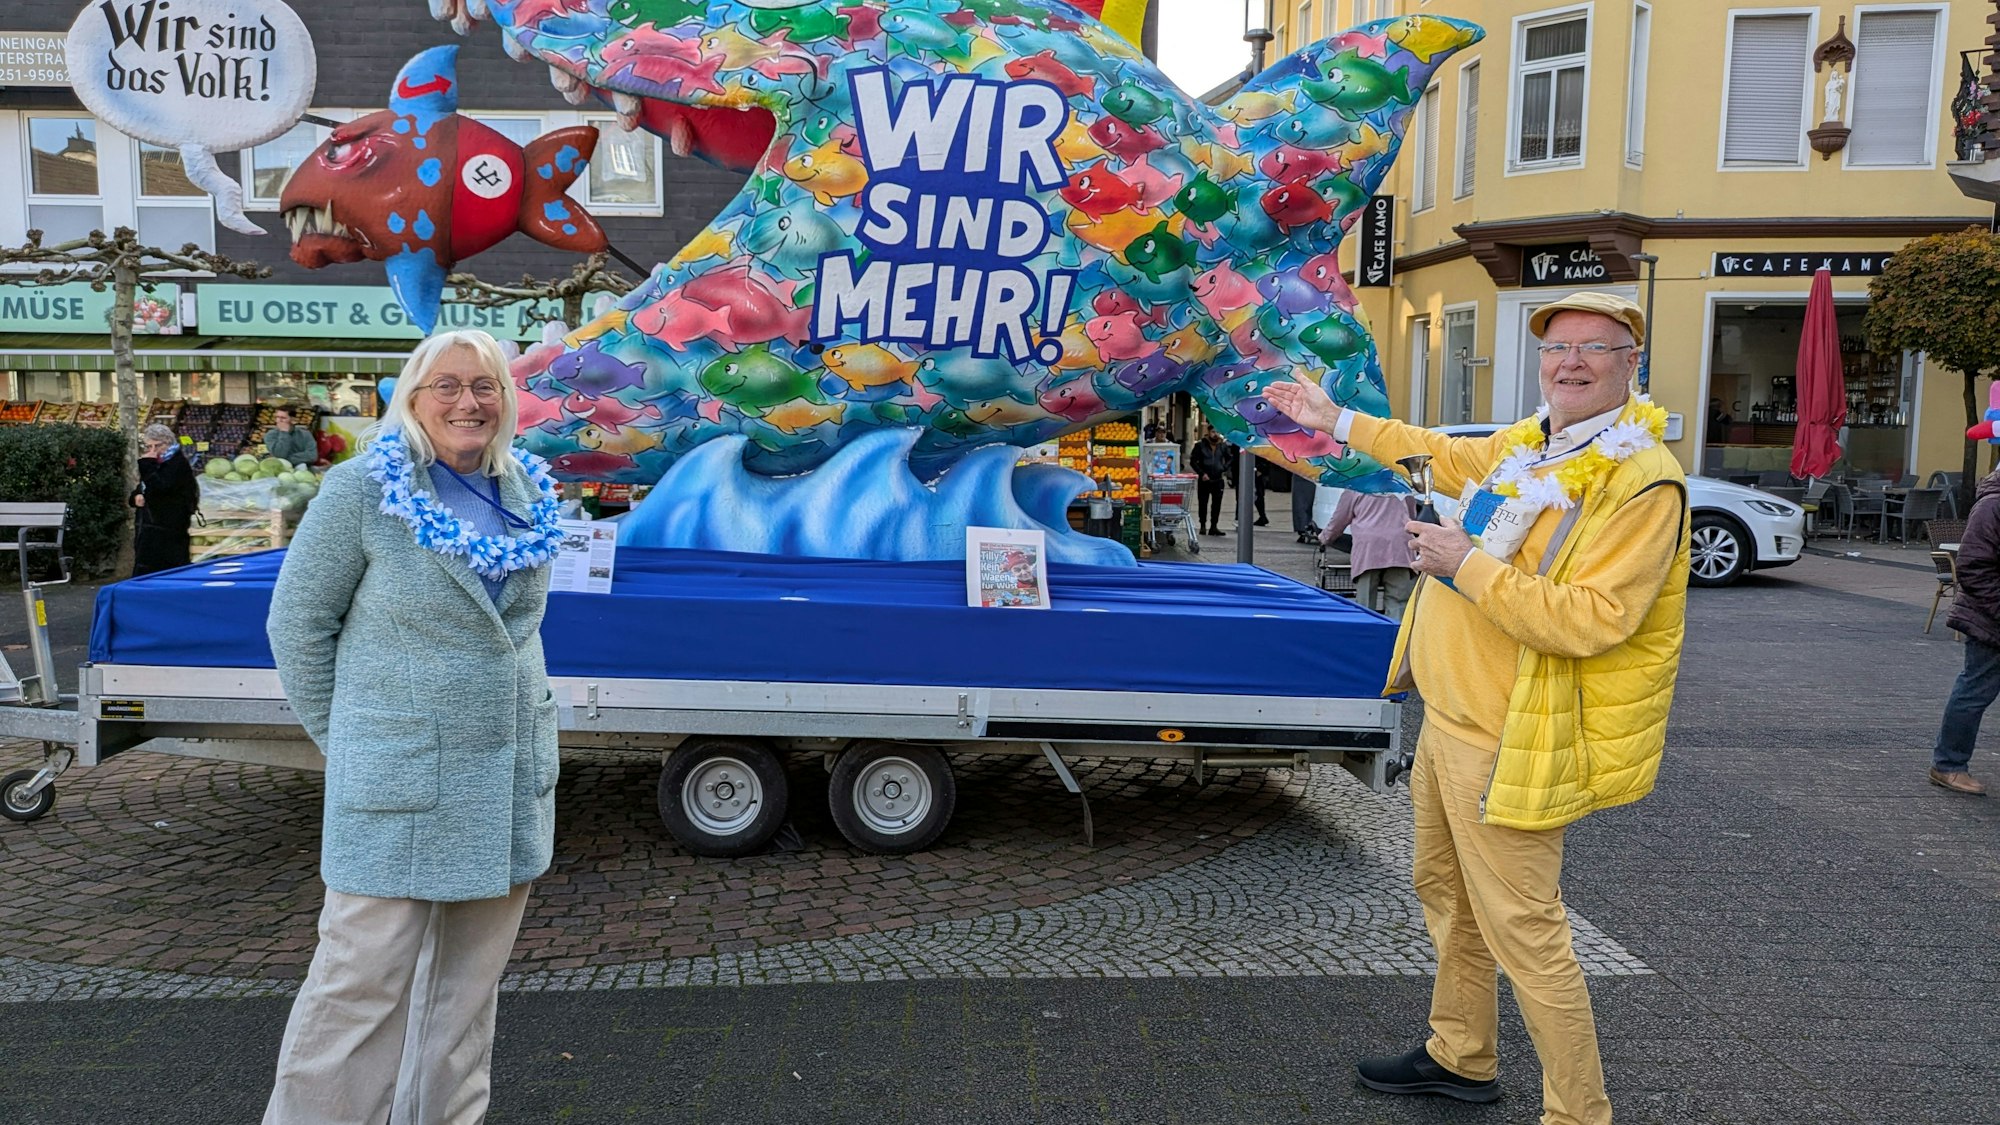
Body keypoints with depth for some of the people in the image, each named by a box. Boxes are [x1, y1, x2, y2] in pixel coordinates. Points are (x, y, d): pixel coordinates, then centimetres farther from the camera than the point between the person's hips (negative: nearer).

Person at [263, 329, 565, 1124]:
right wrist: (346, 737, -1)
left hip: (512, 774, 5)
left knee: (471, 975, 14)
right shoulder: (362, 490, -8)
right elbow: (297, 624, -3)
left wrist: (518, 717, 13)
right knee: (366, 974, 1)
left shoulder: (528, 493, 6)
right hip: (398, 777, -5)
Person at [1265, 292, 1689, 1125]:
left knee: (1522, 933, -6)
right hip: (1447, 718, 9)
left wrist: (1467, 565, -25)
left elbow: (1589, 621, -29)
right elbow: (1450, 457, 28)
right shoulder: (1526, 443, 7)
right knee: (1445, 891, 22)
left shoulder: (1643, 482, -19)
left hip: (1505, 745, -9)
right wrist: (1338, 422, 32)